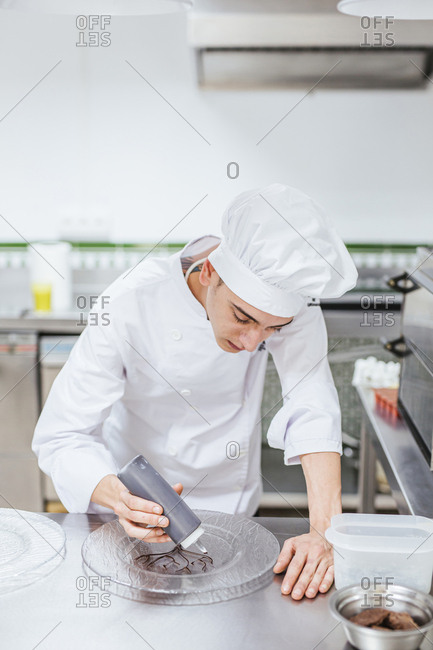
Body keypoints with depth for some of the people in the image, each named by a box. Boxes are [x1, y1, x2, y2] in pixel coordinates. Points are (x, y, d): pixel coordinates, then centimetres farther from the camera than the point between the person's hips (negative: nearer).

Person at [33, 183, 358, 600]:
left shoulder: (285, 288, -23)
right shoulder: (130, 304, -29)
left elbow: (313, 406, -26)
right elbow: (60, 436, -26)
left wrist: (325, 532, -37)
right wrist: (116, 495, -45)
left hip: (229, 509, 2)